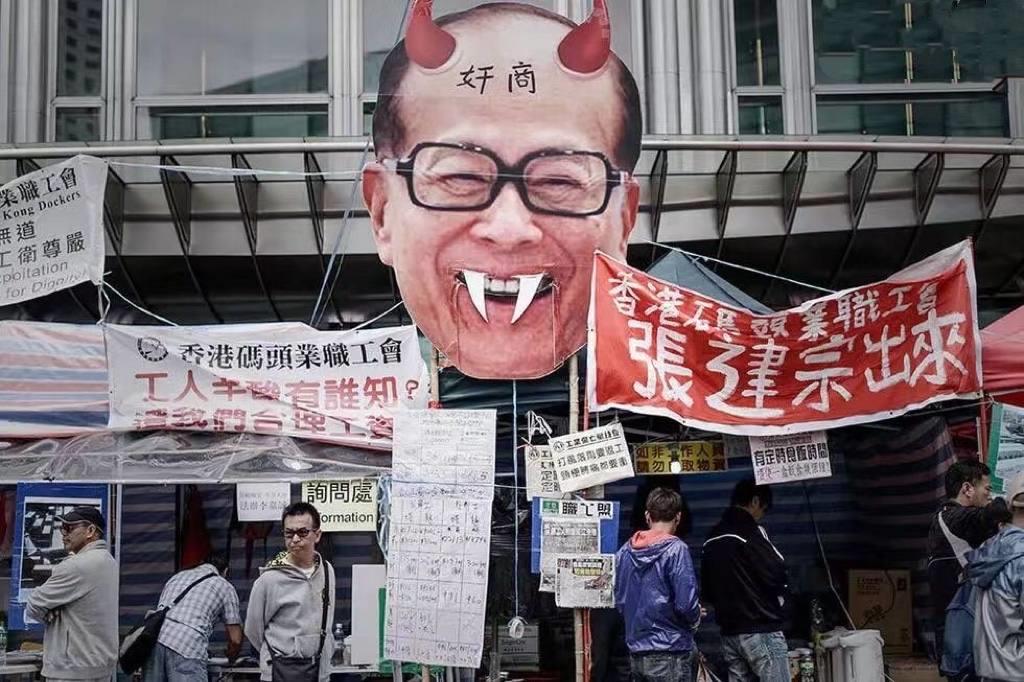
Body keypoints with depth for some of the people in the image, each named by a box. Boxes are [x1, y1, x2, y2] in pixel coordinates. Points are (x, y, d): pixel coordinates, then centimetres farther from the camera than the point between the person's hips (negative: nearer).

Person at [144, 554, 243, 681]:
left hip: (154, 639, 5)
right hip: (187, 649, -5)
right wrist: (231, 659, 36)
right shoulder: (225, 587, 17)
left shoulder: (178, 575, 31)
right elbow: (235, 640, 13)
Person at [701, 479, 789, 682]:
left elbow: (706, 589, 16)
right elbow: (776, 575, -16)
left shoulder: (712, 539, 13)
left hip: (729, 631, 8)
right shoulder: (751, 532, -12)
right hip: (761, 629, -8)